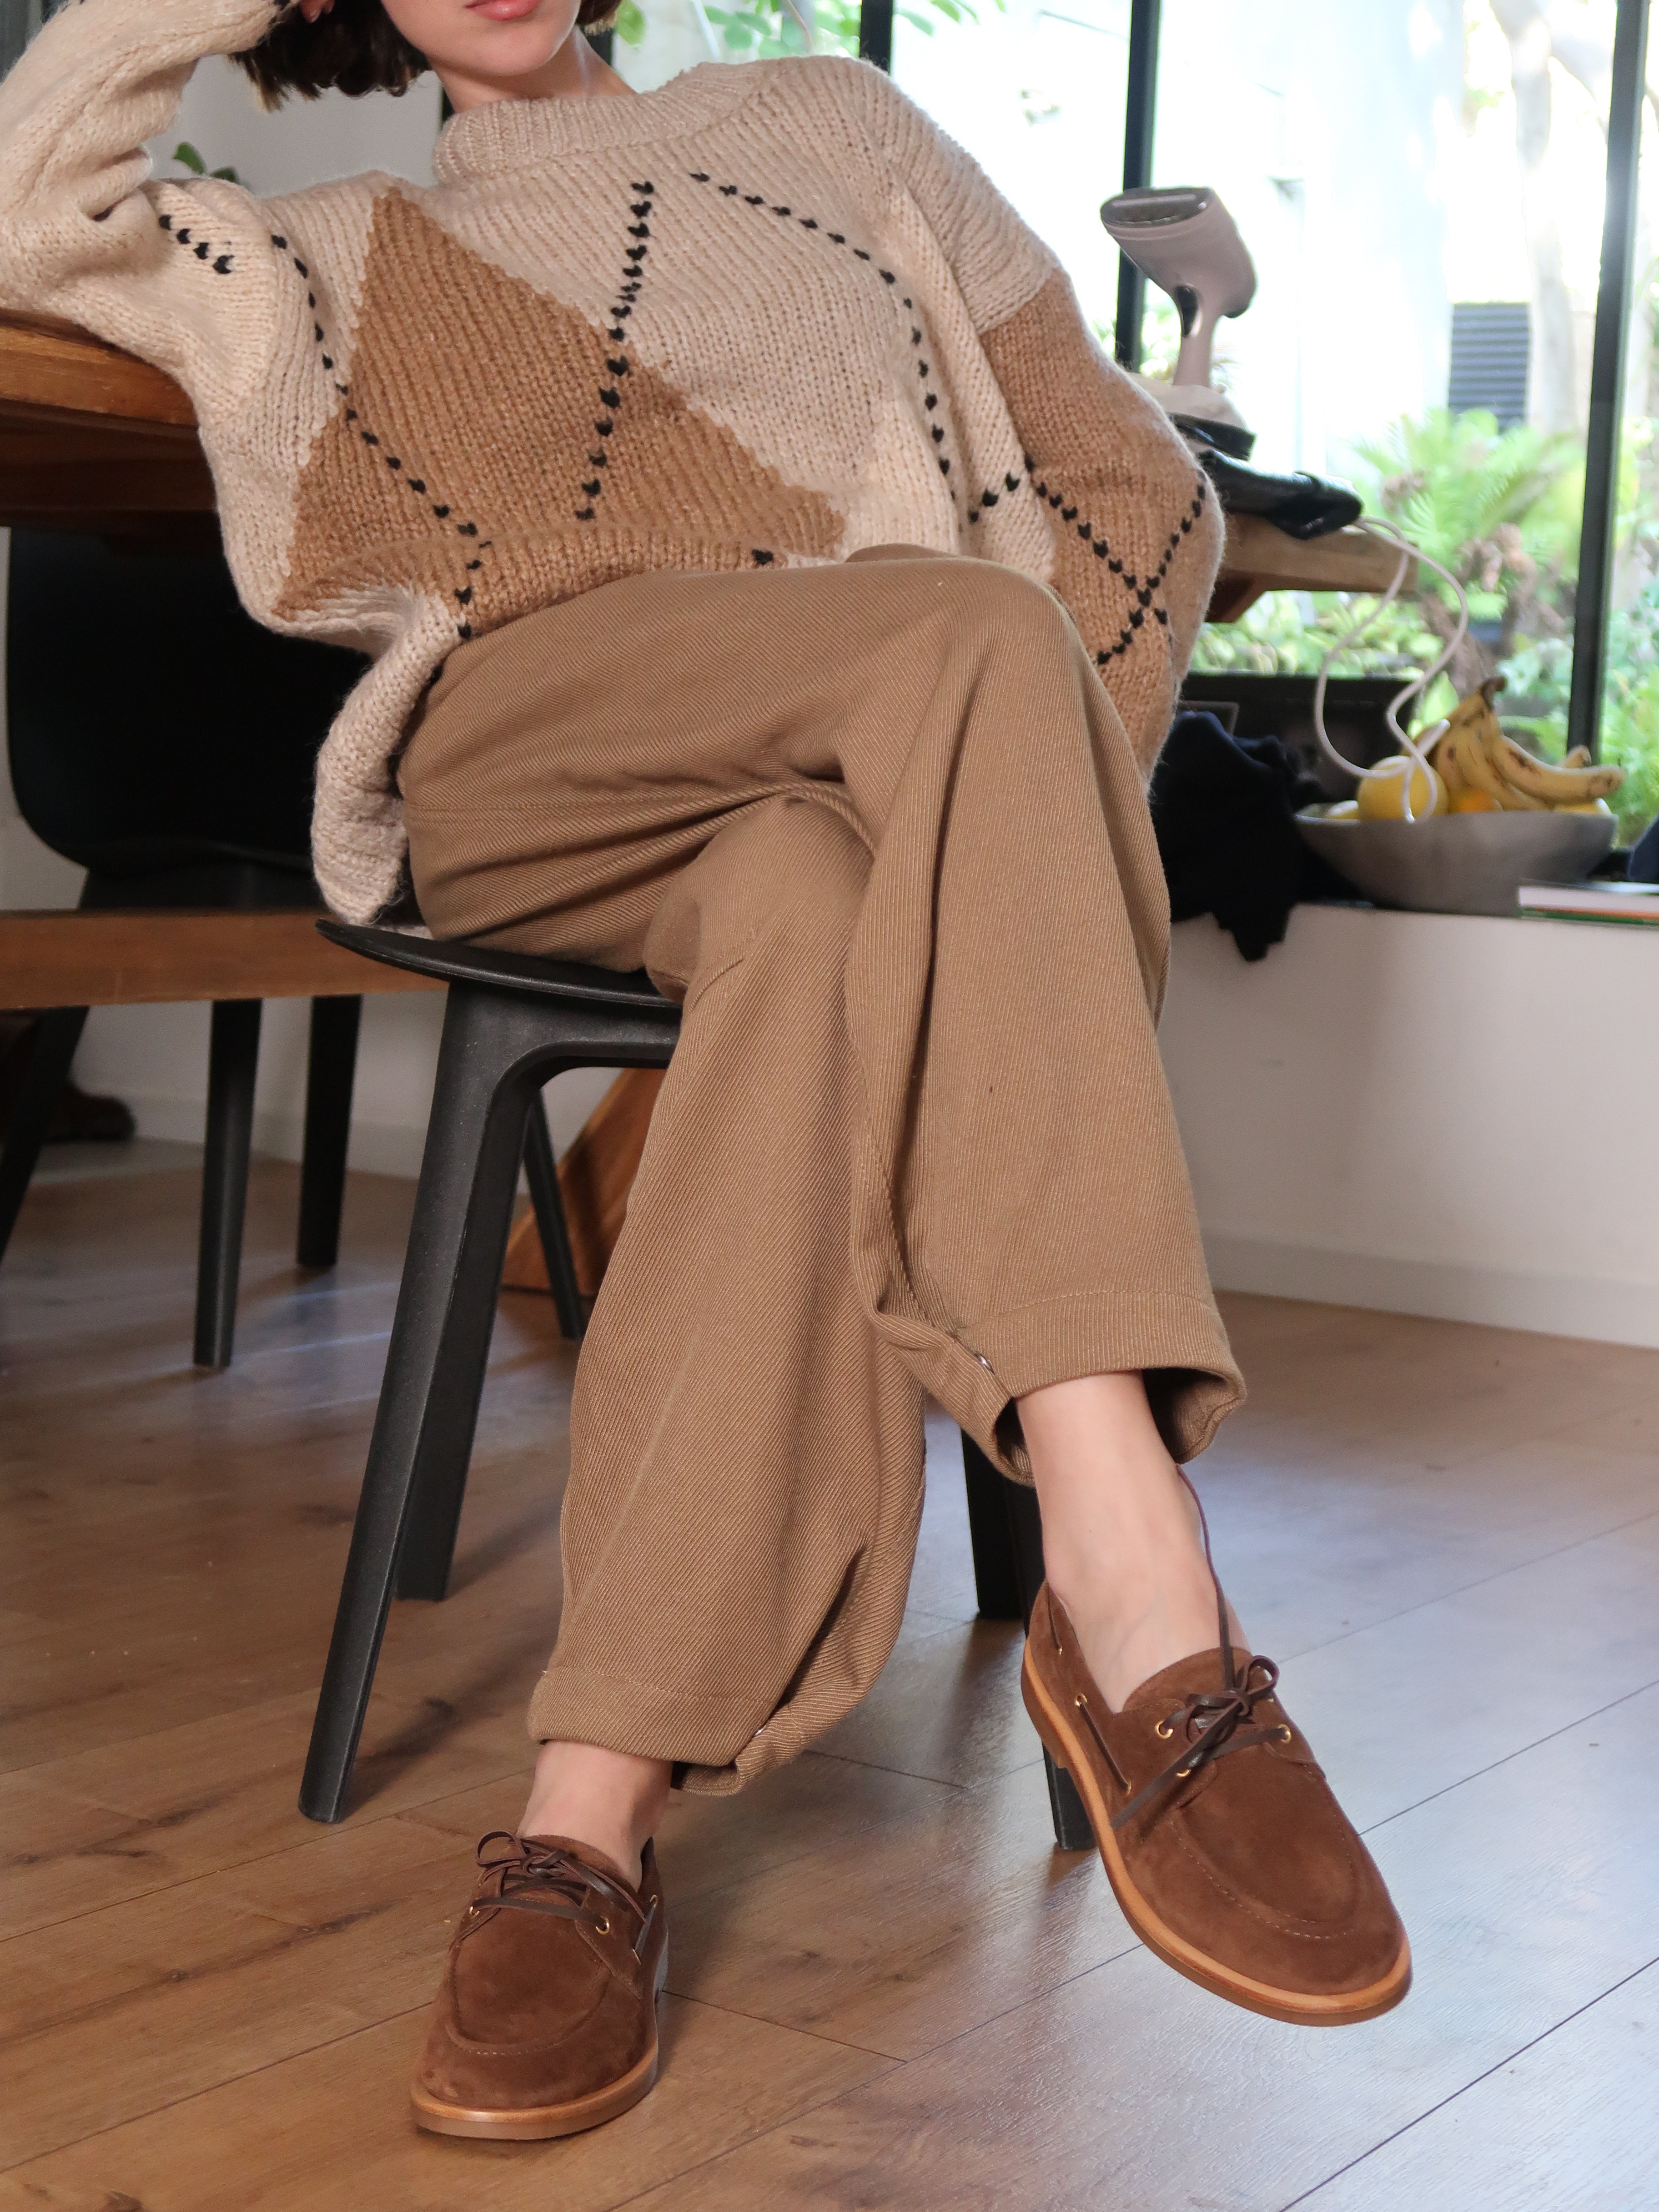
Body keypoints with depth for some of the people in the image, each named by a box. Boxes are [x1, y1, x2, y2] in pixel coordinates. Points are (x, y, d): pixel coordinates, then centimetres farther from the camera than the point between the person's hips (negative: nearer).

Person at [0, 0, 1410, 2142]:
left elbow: (1135, 492, 19)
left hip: (850, 800, 1)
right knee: (961, 628, -33)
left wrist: (1020, 803, 4)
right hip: (506, 788, -1)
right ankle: (1139, 1590, -46)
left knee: (822, 910, -38)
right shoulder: (334, 261, 29)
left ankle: (593, 1813, -47)